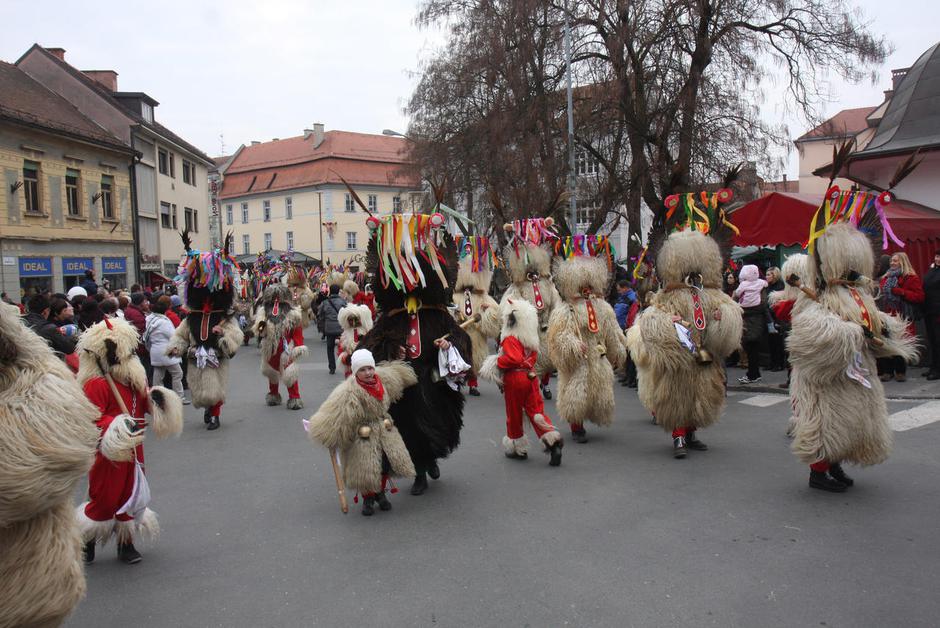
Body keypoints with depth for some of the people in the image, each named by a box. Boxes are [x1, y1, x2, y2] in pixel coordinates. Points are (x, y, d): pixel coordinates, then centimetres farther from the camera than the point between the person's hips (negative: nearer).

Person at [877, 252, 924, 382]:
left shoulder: (911, 278, -1)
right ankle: (888, 371, 8)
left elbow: (919, 296, -9)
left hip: (902, 317, -5)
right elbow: (881, 294, 27)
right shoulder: (886, 278, 17)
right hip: (888, 316, 5)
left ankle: (901, 371, 9)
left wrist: (901, 292, -18)